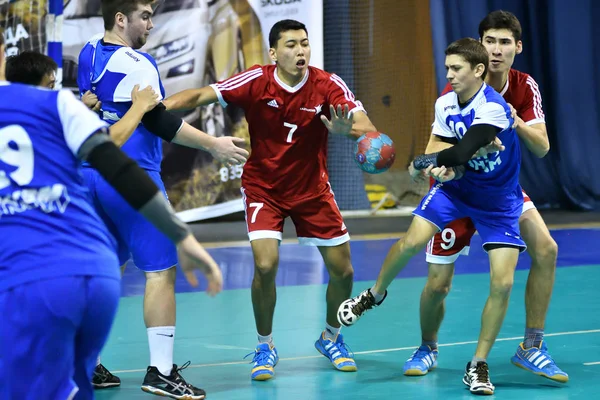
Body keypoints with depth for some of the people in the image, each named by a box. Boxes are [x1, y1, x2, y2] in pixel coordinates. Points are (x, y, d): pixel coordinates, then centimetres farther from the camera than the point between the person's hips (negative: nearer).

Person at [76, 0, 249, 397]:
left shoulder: (90, 51, 10)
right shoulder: (134, 64, -15)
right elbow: (158, 121, -15)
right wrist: (213, 144, -10)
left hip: (90, 174, 9)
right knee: (161, 269, -5)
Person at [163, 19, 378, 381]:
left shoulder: (327, 85, -18)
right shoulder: (256, 82, -18)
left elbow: (363, 123, -30)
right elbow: (201, 95, -24)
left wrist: (348, 129, -54)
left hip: (311, 188, 2)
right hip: (263, 188, -2)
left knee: (342, 270, 3)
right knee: (266, 265, -18)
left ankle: (331, 337, 31)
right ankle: (265, 346, 5)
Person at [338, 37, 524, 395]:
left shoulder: (493, 109, -28)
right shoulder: (445, 104, -8)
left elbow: (460, 153, -35)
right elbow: (448, 155, -3)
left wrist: (423, 163, -18)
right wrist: (446, 169, -27)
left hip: (499, 202, -4)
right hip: (456, 189, 4)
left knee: (502, 284, -13)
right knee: (412, 240, -16)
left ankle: (478, 365, 3)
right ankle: (375, 294, 15)